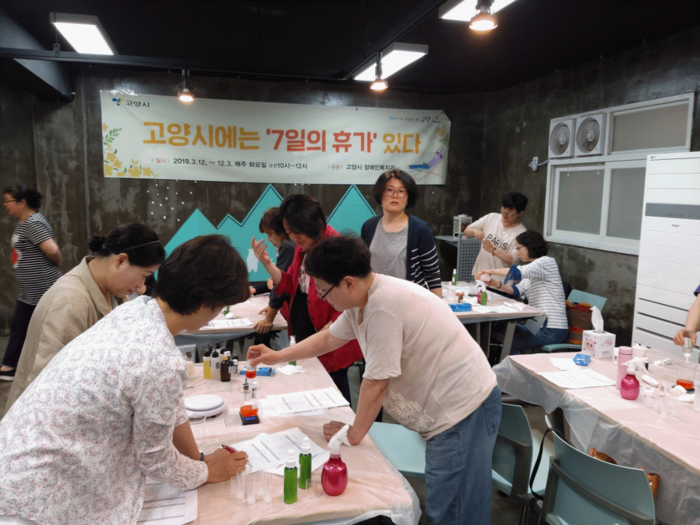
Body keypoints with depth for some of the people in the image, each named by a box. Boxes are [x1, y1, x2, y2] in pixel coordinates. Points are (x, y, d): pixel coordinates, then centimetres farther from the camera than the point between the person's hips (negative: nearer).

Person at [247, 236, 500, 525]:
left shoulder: (383, 306, -26)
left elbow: (376, 383, -20)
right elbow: (328, 338, 22)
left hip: (463, 409, -9)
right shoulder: (361, 300, 4)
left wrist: (353, 434, -4)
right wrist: (277, 356, 23)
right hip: (446, 408, 9)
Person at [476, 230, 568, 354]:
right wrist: (498, 285, -9)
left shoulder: (546, 261, -9)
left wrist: (492, 271, -16)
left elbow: (517, 272, -25)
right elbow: (517, 290, 8)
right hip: (541, 325, 9)